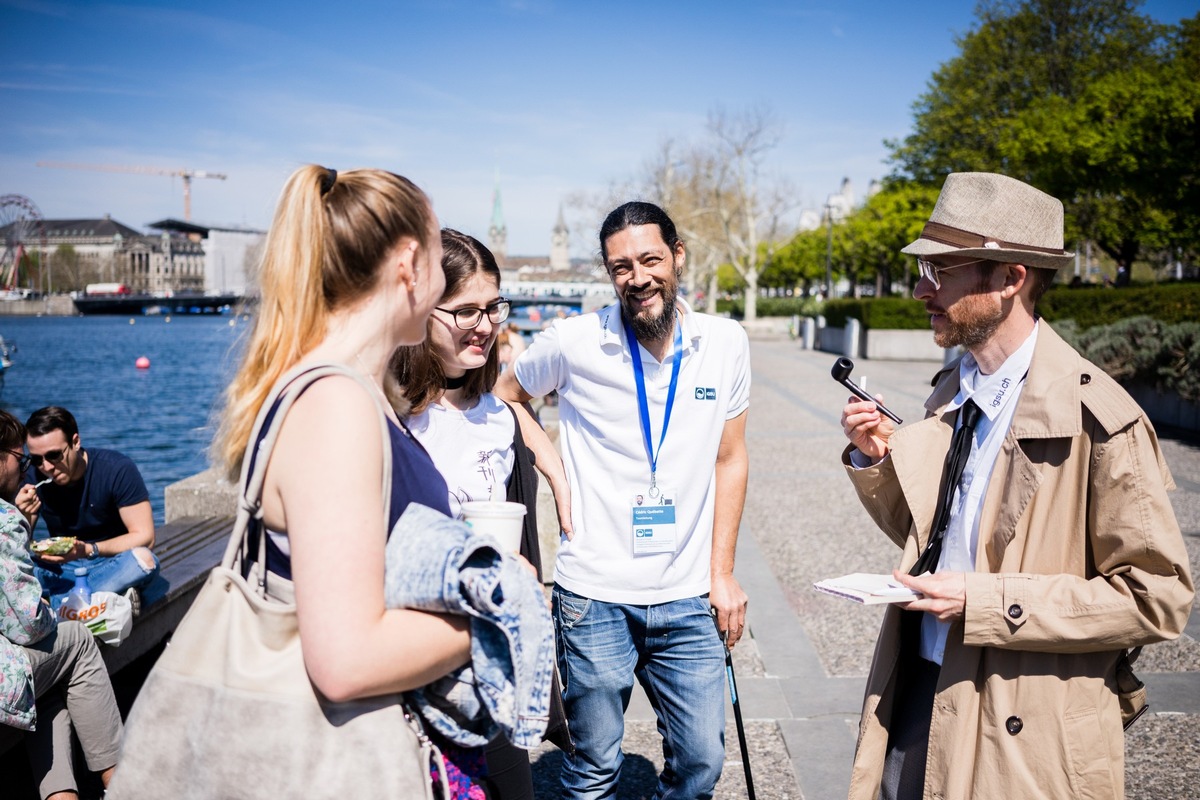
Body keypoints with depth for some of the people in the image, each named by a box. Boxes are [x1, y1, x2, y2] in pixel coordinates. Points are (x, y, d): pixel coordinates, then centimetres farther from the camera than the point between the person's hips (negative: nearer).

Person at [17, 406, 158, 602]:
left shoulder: (118, 470, -17)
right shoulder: (33, 477, -6)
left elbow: (144, 537, -18)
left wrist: (90, 550, -31)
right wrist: (22, 517, -23)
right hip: (61, 569, 3)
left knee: (143, 559, -35)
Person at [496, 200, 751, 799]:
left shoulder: (726, 344, 0)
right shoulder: (573, 342, -7)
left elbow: (729, 460, 7)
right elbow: (504, 396, 10)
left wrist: (722, 572, 4)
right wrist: (557, 475, -3)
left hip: (687, 599, 2)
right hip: (595, 597, -2)